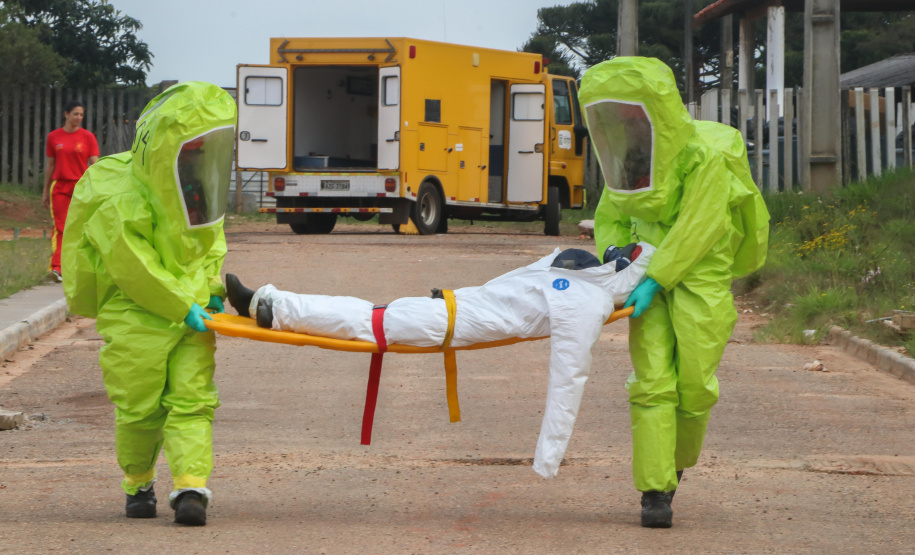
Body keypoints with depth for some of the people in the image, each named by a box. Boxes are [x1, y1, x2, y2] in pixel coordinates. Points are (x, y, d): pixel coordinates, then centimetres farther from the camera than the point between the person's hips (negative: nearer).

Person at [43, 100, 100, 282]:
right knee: (60, 227, -8)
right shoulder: (54, 137, 6)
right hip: (60, 186, 0)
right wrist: (45, 191, 13)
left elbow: (94, 164, 0)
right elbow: (50, 165, 12)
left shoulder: (88, 137, 2)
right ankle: (56, 267, -17)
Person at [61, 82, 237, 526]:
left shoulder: (195, 184, 4)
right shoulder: (118, 202, -19)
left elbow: (211, 236, 20)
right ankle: (138, 483, 24)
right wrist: (183, 308, -17)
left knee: (192, 401, -8)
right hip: (135, 315, -5)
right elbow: (135, 270, -18)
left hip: (192, 310, 5)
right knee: (141, 409, 2)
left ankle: (191, 487, -15)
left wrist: (213, 289, 5)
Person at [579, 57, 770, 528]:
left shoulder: (707, 156, -18)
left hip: (699, 275, -4)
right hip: (648, 270, 4)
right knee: (652, 382, -7)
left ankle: (678, 458, 23)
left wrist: (655, 280, -23)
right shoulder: (630, 154, 2)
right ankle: (655, 489, -10)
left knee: (694, 382, -5)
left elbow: (695, 230, -20)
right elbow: (611, 216, 11)